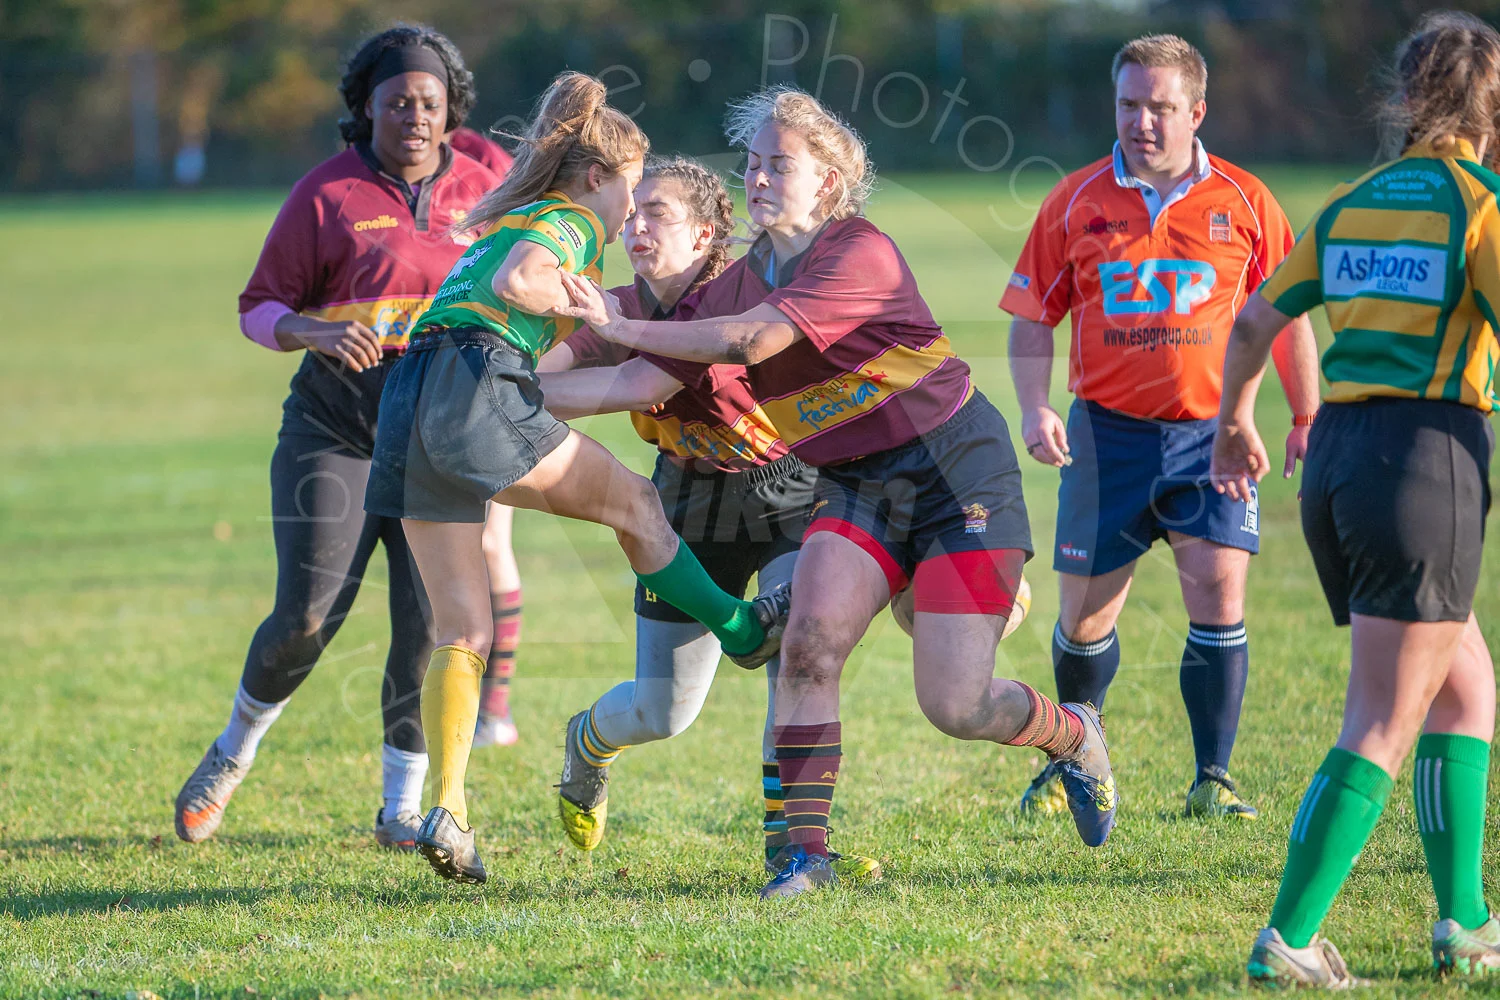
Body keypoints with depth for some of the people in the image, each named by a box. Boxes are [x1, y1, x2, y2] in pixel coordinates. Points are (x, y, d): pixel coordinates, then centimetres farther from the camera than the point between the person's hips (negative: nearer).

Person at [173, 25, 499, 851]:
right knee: (307, 615, -9)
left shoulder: (481, 188, 7)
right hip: (339, 427, -2)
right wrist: (317, 333, -18)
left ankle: (402, 807, 6)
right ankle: (235, 751, 19)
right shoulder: (328, 193, -1)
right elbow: (260, 308, 2)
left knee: (432, 623, -7)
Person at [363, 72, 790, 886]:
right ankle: (740, 630, 28)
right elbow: (516, 281, -17)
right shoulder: (573, 219, 4)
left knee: (461, 630, 6)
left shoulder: (511, 221, 31)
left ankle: (445, 810, -4)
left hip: (406, 408, 8)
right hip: (474, 391, -8)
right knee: (631, 502, 14)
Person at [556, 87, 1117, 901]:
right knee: (809, 642, -19)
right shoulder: (737, 282, 4)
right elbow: (646, 383, 4)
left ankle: (1073, 737, 24)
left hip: (959, 473, -6)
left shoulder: (860, 253, -18)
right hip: (856, 489, 6)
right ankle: (807, 850, -12)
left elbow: (753, 340, -28)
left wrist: (622, 326, -23)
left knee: (955, 705, -9)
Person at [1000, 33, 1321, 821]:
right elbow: (1031, 317, 6)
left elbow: (1286, 314, 9)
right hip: (1107, 431, 1)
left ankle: (1213, 779, -2)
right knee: (1086, 612, 3)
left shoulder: (1243, 201, 0)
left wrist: (1305, 417, 7)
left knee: (1218, 591, -13)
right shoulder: (1075, 202, 1)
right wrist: (1034, 407, -8)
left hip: (1210, 430, -1)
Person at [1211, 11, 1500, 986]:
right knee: (1384, 729, -5)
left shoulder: (1350, 204, 14)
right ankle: (1288, 939, -11)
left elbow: (1253, 323, 22)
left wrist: (1235, 422, 38)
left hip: (1335, 457, 7)